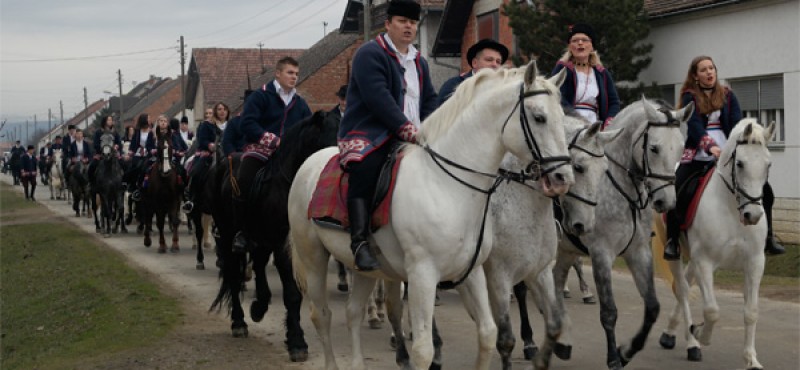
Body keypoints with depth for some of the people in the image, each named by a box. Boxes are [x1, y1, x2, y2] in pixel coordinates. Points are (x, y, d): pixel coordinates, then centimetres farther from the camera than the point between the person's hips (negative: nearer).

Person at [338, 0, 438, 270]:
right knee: (364, 168, -37)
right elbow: (378, 97, -18)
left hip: (410, 137, 8)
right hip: (367, 133, -8)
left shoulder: (419, 63, 22)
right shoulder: (370, 54, -6)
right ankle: (359, 242, -39)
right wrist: (407, 128, -24)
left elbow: (429, 101, 19)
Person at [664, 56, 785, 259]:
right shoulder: (690, 98, 2)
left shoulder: (728, 96, 11)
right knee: (676, 192, -24)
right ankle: (672, 241, -9)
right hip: (697, 157, -3)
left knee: (764, 189, -7)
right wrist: (710, 146, -32)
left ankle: (767, 238, 5)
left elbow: (736, 123, -2)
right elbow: (695, 126, -14)